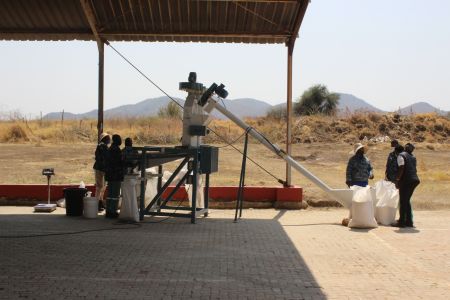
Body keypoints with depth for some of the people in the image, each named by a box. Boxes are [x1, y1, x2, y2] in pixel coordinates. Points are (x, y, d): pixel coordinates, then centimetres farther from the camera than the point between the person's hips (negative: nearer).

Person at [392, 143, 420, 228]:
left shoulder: (401, 156, -5)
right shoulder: (413, 157, 18)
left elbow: (401, 168, -16)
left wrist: (397, 179, -14)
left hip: (406, 180, -7)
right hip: (414, 179, 7)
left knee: (403, 201, -2)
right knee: (407, 201, 15)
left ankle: (402, 222, -2)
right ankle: (409, 221, 15)